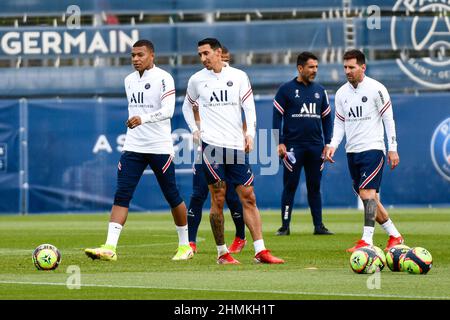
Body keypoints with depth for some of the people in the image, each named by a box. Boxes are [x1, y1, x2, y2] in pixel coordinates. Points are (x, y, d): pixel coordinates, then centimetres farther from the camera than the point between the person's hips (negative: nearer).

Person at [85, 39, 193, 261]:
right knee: (121, 196, -7)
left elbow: (168, 110, -21)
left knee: (172, 197, 5)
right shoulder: (129, 80, 12)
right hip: (133, 147, 5)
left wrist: (143, 119, -34)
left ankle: (185, 245, 22)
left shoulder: (163, 78, -9)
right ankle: (109, 247, -15)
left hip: (159, 147, -5)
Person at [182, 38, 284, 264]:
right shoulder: (197, 80, 7)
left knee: (249, 198, -1)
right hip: (211, 144, -2)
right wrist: (194, 130, 8)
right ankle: (222, 252, 4)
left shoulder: (239, 76, 6)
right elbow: (187, 106, 21)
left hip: (237, 145, 2)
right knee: (218, 199, -4)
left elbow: (249, 106, 5)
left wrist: (250, 133, -8)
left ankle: (260, 251, -1)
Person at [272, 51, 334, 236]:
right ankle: (285, 226, 2)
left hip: (315, 145, 4)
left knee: (314, 187, 7)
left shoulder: (319, 91, 12)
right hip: (293, 145, -4)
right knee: (290, 186, -2)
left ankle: (318, 226, 9)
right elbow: (277, 117, -2)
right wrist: (279, 143, -9)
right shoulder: (286, 89, -1)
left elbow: (327, 118, 16)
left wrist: (328, 143, 9)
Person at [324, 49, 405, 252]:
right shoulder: (341, 94, 9)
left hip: (373, 148, -6)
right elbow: (339, 123, 14)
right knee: (369, 197, 8)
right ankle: (395, 236, 20)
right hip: (352, 151, 6)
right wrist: (333, 145, -2)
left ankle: (366, 240, -22)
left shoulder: (376, 89, -6)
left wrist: (392, 148, -7)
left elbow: (388, 119, -4)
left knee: (367, 192, -18)